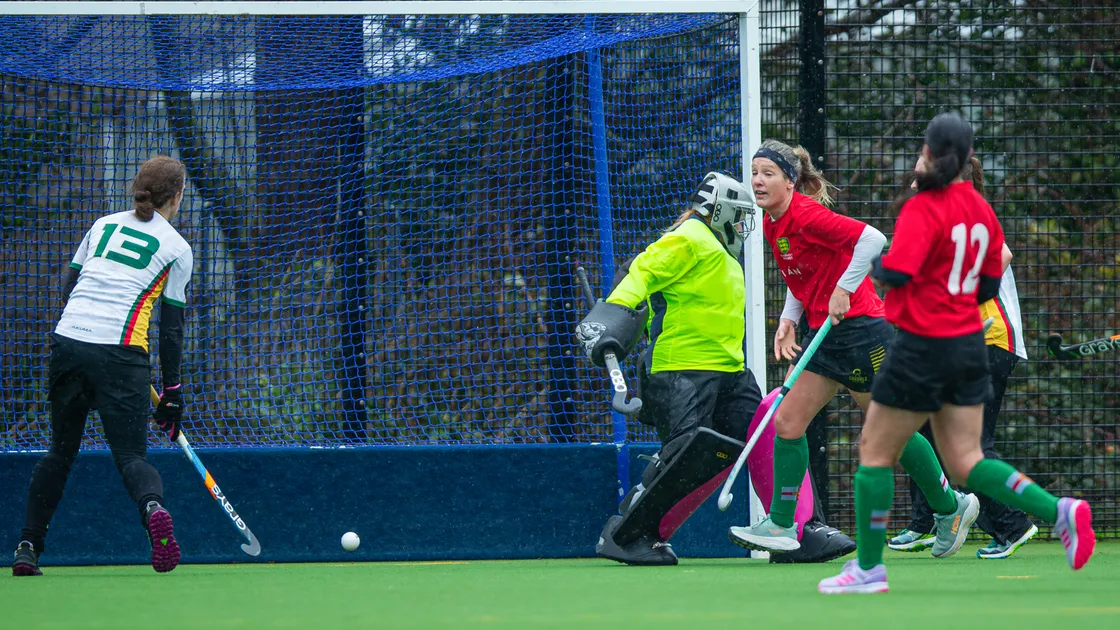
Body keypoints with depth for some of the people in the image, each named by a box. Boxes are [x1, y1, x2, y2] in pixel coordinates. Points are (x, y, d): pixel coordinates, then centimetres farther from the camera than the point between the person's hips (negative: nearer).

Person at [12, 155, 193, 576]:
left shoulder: (104, 225, 17)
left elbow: (69, 286, 16)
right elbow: (171, 326, 5)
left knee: (60, 451, 18)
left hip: (67, 341, 3)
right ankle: (154, 508, -33)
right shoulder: (176, 248, 6)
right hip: (121, 354, -3)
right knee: (131, 455, 0)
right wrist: (172, 392, 9)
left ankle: (28, 548, 15)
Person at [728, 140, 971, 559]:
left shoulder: (807, 215, -19)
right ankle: (781, 526, 3)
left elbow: (872, 238, -28)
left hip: (859, 329, -9)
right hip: (824, 336, 9)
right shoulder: (772, 226, 8)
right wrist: (789, 319, 8)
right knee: (786, 422, 1)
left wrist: (844, 290, -23)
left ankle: (950, 505, 19)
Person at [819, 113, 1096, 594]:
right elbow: (988, 287, 12)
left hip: (922, 350, -7)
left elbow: (895, 274, -25)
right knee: (966, 463, 8)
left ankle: (868, 568, 10)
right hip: (969, 345, 7)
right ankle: (1060, 512, -8)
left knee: (875, 452, 6)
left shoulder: (922, 209, -15)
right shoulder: (982, 210, 7)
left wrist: (873, 263, -4)